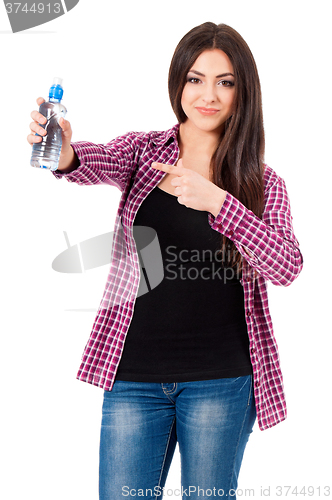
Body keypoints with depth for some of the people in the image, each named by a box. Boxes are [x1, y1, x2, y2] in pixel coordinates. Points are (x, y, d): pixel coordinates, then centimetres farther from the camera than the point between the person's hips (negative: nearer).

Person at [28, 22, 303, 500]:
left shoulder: (262, 183, 2)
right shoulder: (145, 150, 4)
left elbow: (286, 266, -12)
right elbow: (102, 161, -18)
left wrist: (217, 200, -24)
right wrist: (65, 154, -42)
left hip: (221, 380, 0)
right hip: (135, 374, 1)